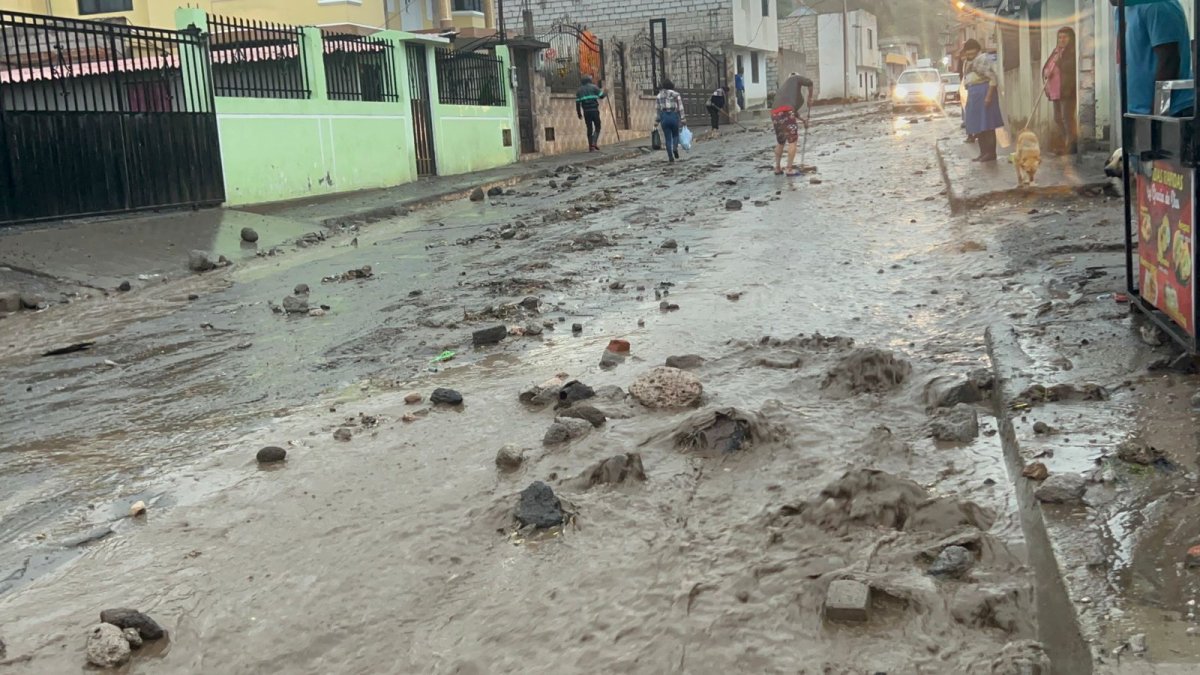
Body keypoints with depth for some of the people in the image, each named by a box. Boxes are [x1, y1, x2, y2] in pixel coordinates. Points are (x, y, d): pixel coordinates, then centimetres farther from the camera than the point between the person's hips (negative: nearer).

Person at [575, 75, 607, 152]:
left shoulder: (579, 90, 10)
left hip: (586, 112, 3)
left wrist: (579, 114, 10)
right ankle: (594, 142, -13)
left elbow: (577, 103, 6)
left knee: (589, 128, 9)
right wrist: (605, 94, 24)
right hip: (594, 110, -3)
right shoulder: (594, 87, 1)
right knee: (597, 127, 7)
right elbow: (601, 96, 2)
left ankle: (591, 146, 5)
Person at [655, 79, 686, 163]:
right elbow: (680, 108, -3)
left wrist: (658, 121, 9)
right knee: (675, 135, 18)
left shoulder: (659, 96, 7)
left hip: (664, 116, 2)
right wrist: (682, 119, -1)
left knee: (667, 138, 8)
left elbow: (657, 109, 5)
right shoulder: (676, 94, 1)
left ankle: (670, 157, 4)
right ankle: (675, 148, -11)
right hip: (674, 116, -1)